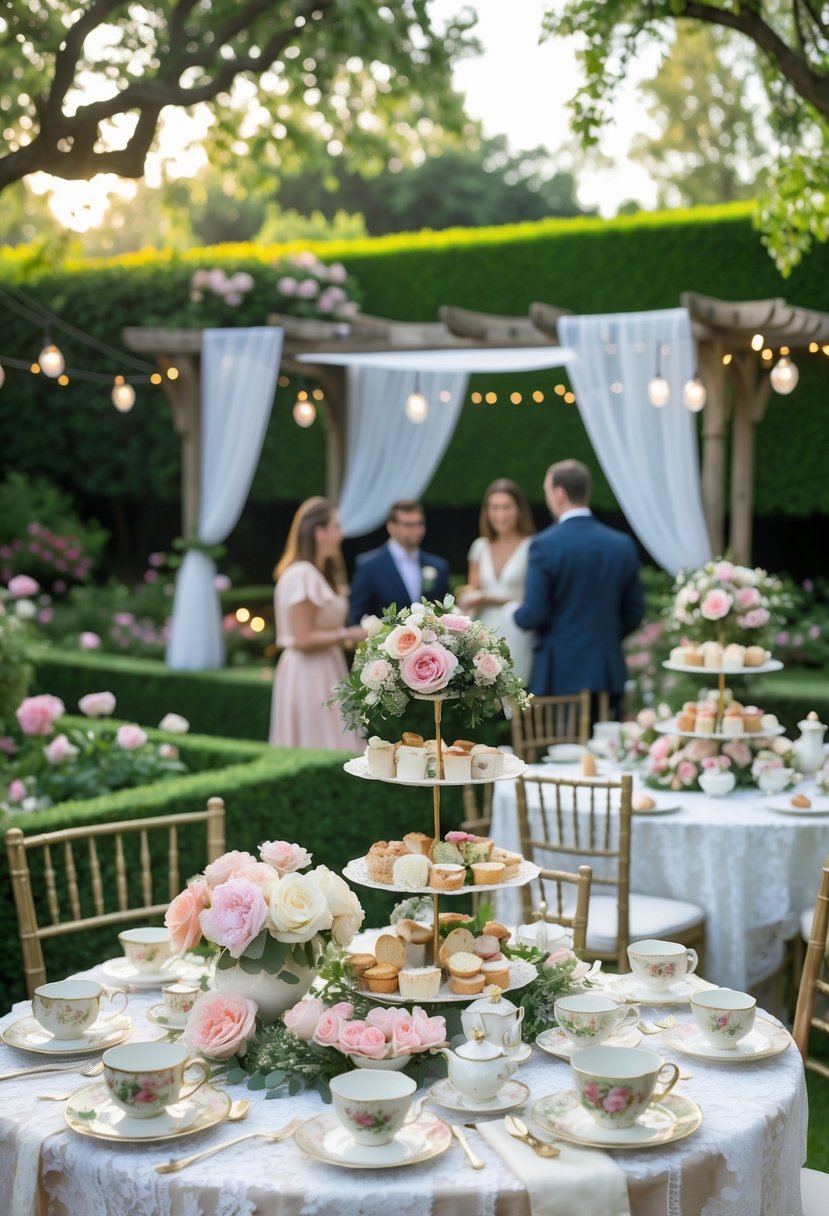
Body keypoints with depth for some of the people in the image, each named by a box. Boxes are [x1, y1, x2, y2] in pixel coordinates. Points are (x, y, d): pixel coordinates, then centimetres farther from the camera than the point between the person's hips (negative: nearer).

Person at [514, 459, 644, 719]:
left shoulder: (545, 544, -11)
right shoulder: (623, 545, 3)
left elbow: (533, 615, -13)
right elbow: (634, 612, 8)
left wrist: (517, 614, 9)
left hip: (558, 676, -4)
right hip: (608, 675, 4)